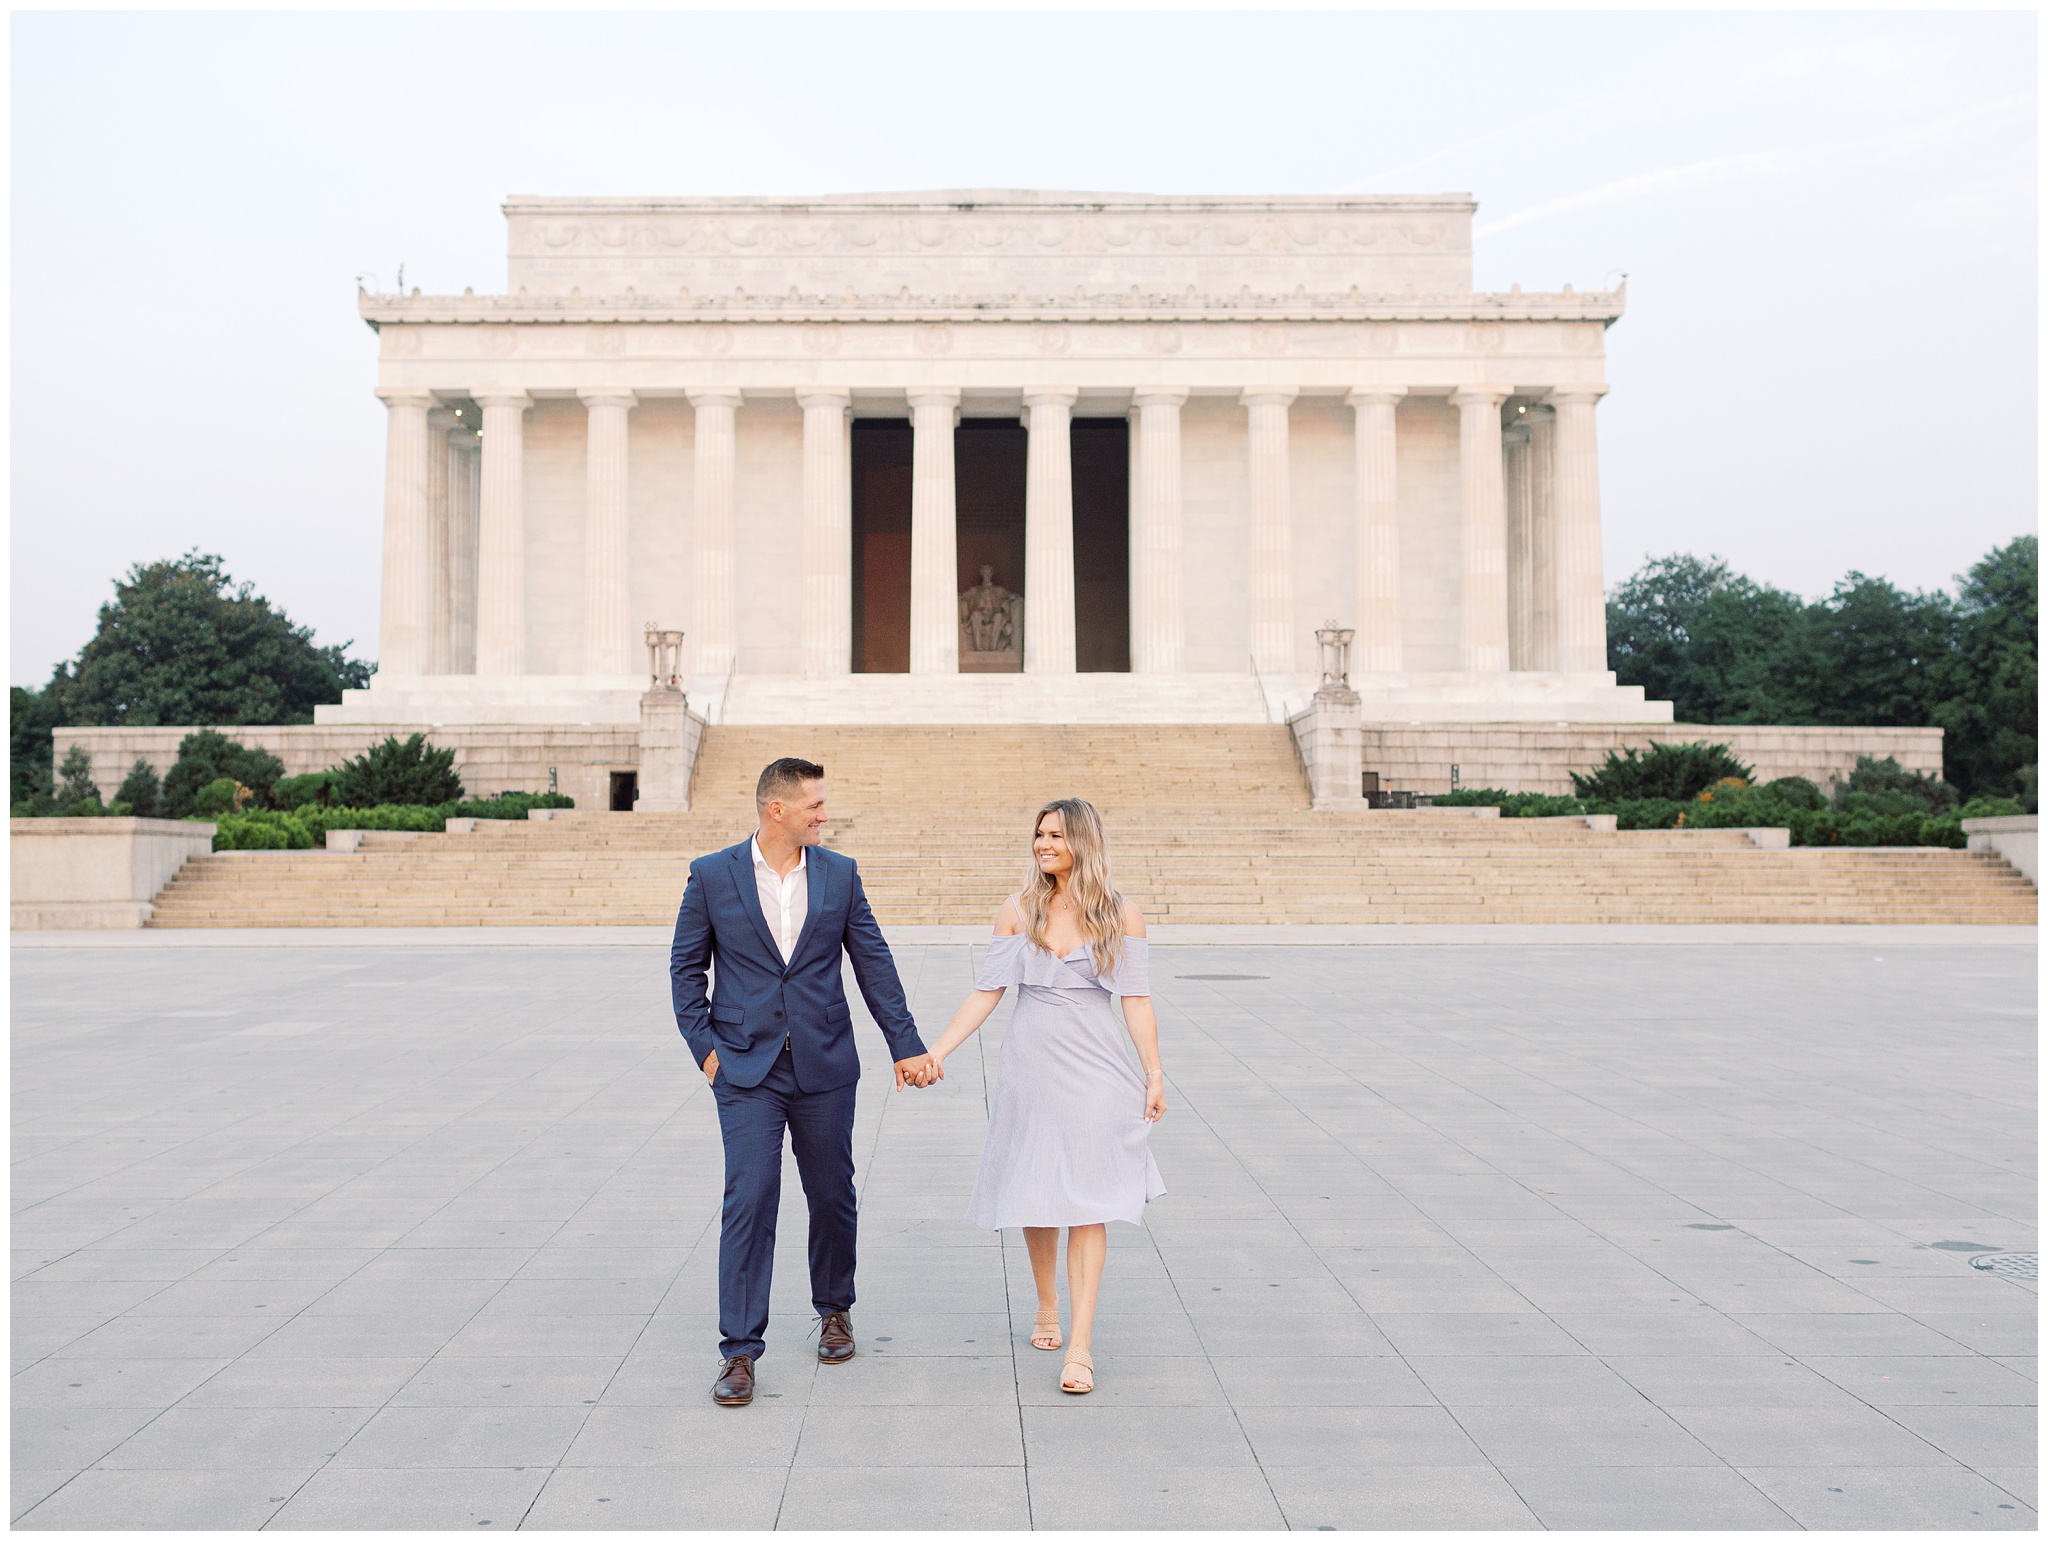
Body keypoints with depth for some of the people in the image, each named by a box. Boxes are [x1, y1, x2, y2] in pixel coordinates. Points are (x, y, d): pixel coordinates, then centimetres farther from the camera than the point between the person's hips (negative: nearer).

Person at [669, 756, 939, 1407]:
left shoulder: (839, 873, 3)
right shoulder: (712, 875, -2)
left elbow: (874, 963, 6)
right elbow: (686, 967, 4)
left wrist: (906, 1045, 4)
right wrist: (705, 1047, -4)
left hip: (825, 1065, 2)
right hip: (747, 1069, -2)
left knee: (833, 1196, 11)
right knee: (749, 1201, -7)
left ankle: (834, 1310, 34)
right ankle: (739, 1351, 2)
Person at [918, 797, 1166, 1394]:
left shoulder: (1121, 915, 0)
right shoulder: (1018, 910, 4)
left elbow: (1136, 999, 0)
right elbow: (987, 991, 3)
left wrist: (1154, 1072, -6)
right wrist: (937, 1051, -3)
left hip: (1095, 1071, -2)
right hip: (1030, 1069, 2)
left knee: (1087, 1203, -5)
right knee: (1034, 1194, 10)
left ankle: (1080, 1344, -5)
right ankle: (1047, 1305, 33)